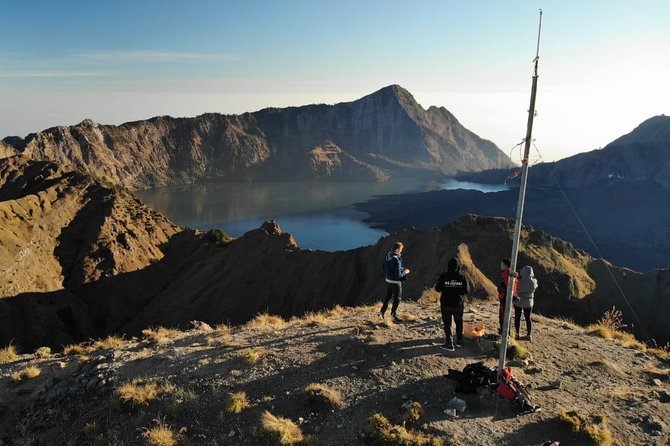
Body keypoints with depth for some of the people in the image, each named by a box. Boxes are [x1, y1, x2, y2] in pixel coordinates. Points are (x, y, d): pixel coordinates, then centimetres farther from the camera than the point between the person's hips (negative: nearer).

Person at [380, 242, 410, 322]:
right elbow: (398, 275, -26)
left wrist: (402, 269, 9)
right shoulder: (396, 260, -28)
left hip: (388, 280, 8)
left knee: (388, 296, 23)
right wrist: (405, 272, -9)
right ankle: (393, 314, 23)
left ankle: (382, 311, 28)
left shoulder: (388, 256, -1)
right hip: (395, 282, -8)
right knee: (397, 298, 11)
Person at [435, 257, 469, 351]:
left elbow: (437, 289, -6)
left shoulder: (443, 277, -13)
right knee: (459, 323, 21)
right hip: (458, 305, 2)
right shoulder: (462, 278, -9)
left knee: (447, 324, 5)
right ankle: (459, 341, 31)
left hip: (446, 304, -2)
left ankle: (449, 344, 2)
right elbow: (466, 291, -4)